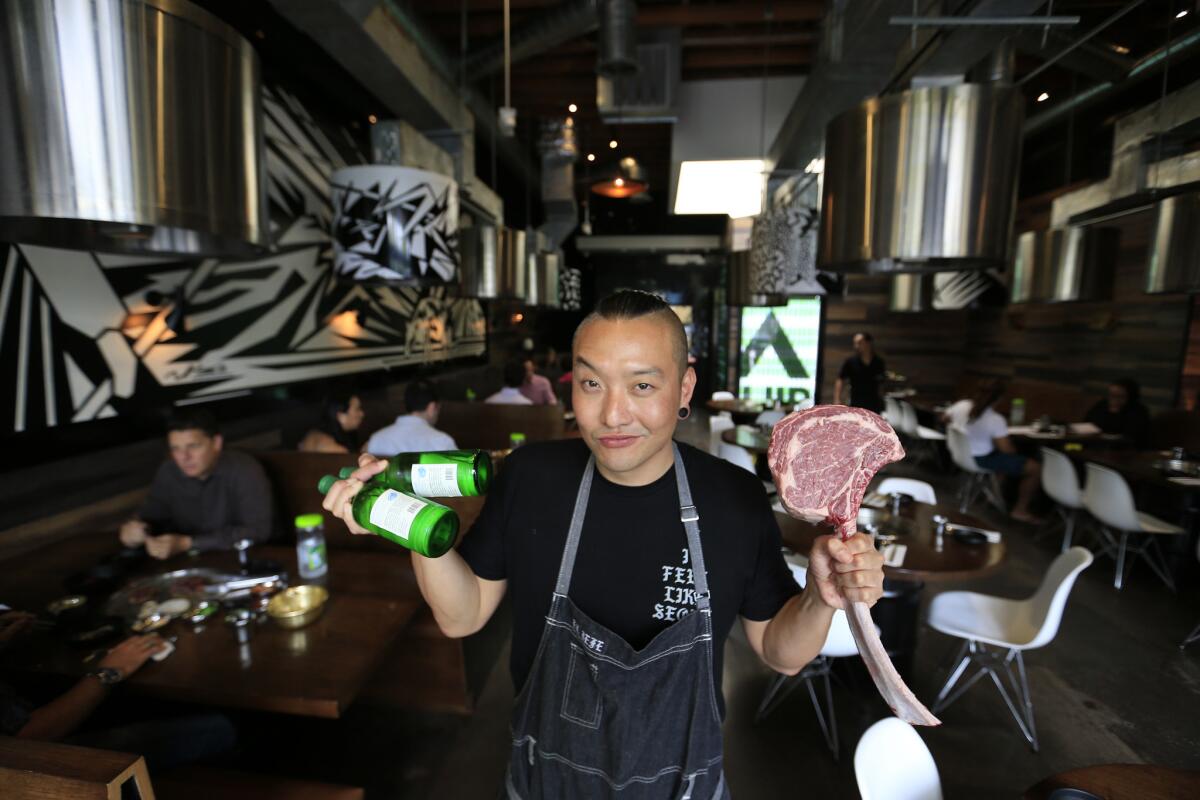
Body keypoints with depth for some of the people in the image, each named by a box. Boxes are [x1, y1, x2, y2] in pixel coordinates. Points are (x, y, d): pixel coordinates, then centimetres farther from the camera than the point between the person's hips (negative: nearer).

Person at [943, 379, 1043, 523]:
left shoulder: (961, 406, -9)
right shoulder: (995, 420, -26)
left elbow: (944, 418, 11)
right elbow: (1007, 450, -19)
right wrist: (1014, 450, 3)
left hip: (961, 454, 8)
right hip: (982, 460, -8)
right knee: (1036, 468, 0)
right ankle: (1020, 510, 11)